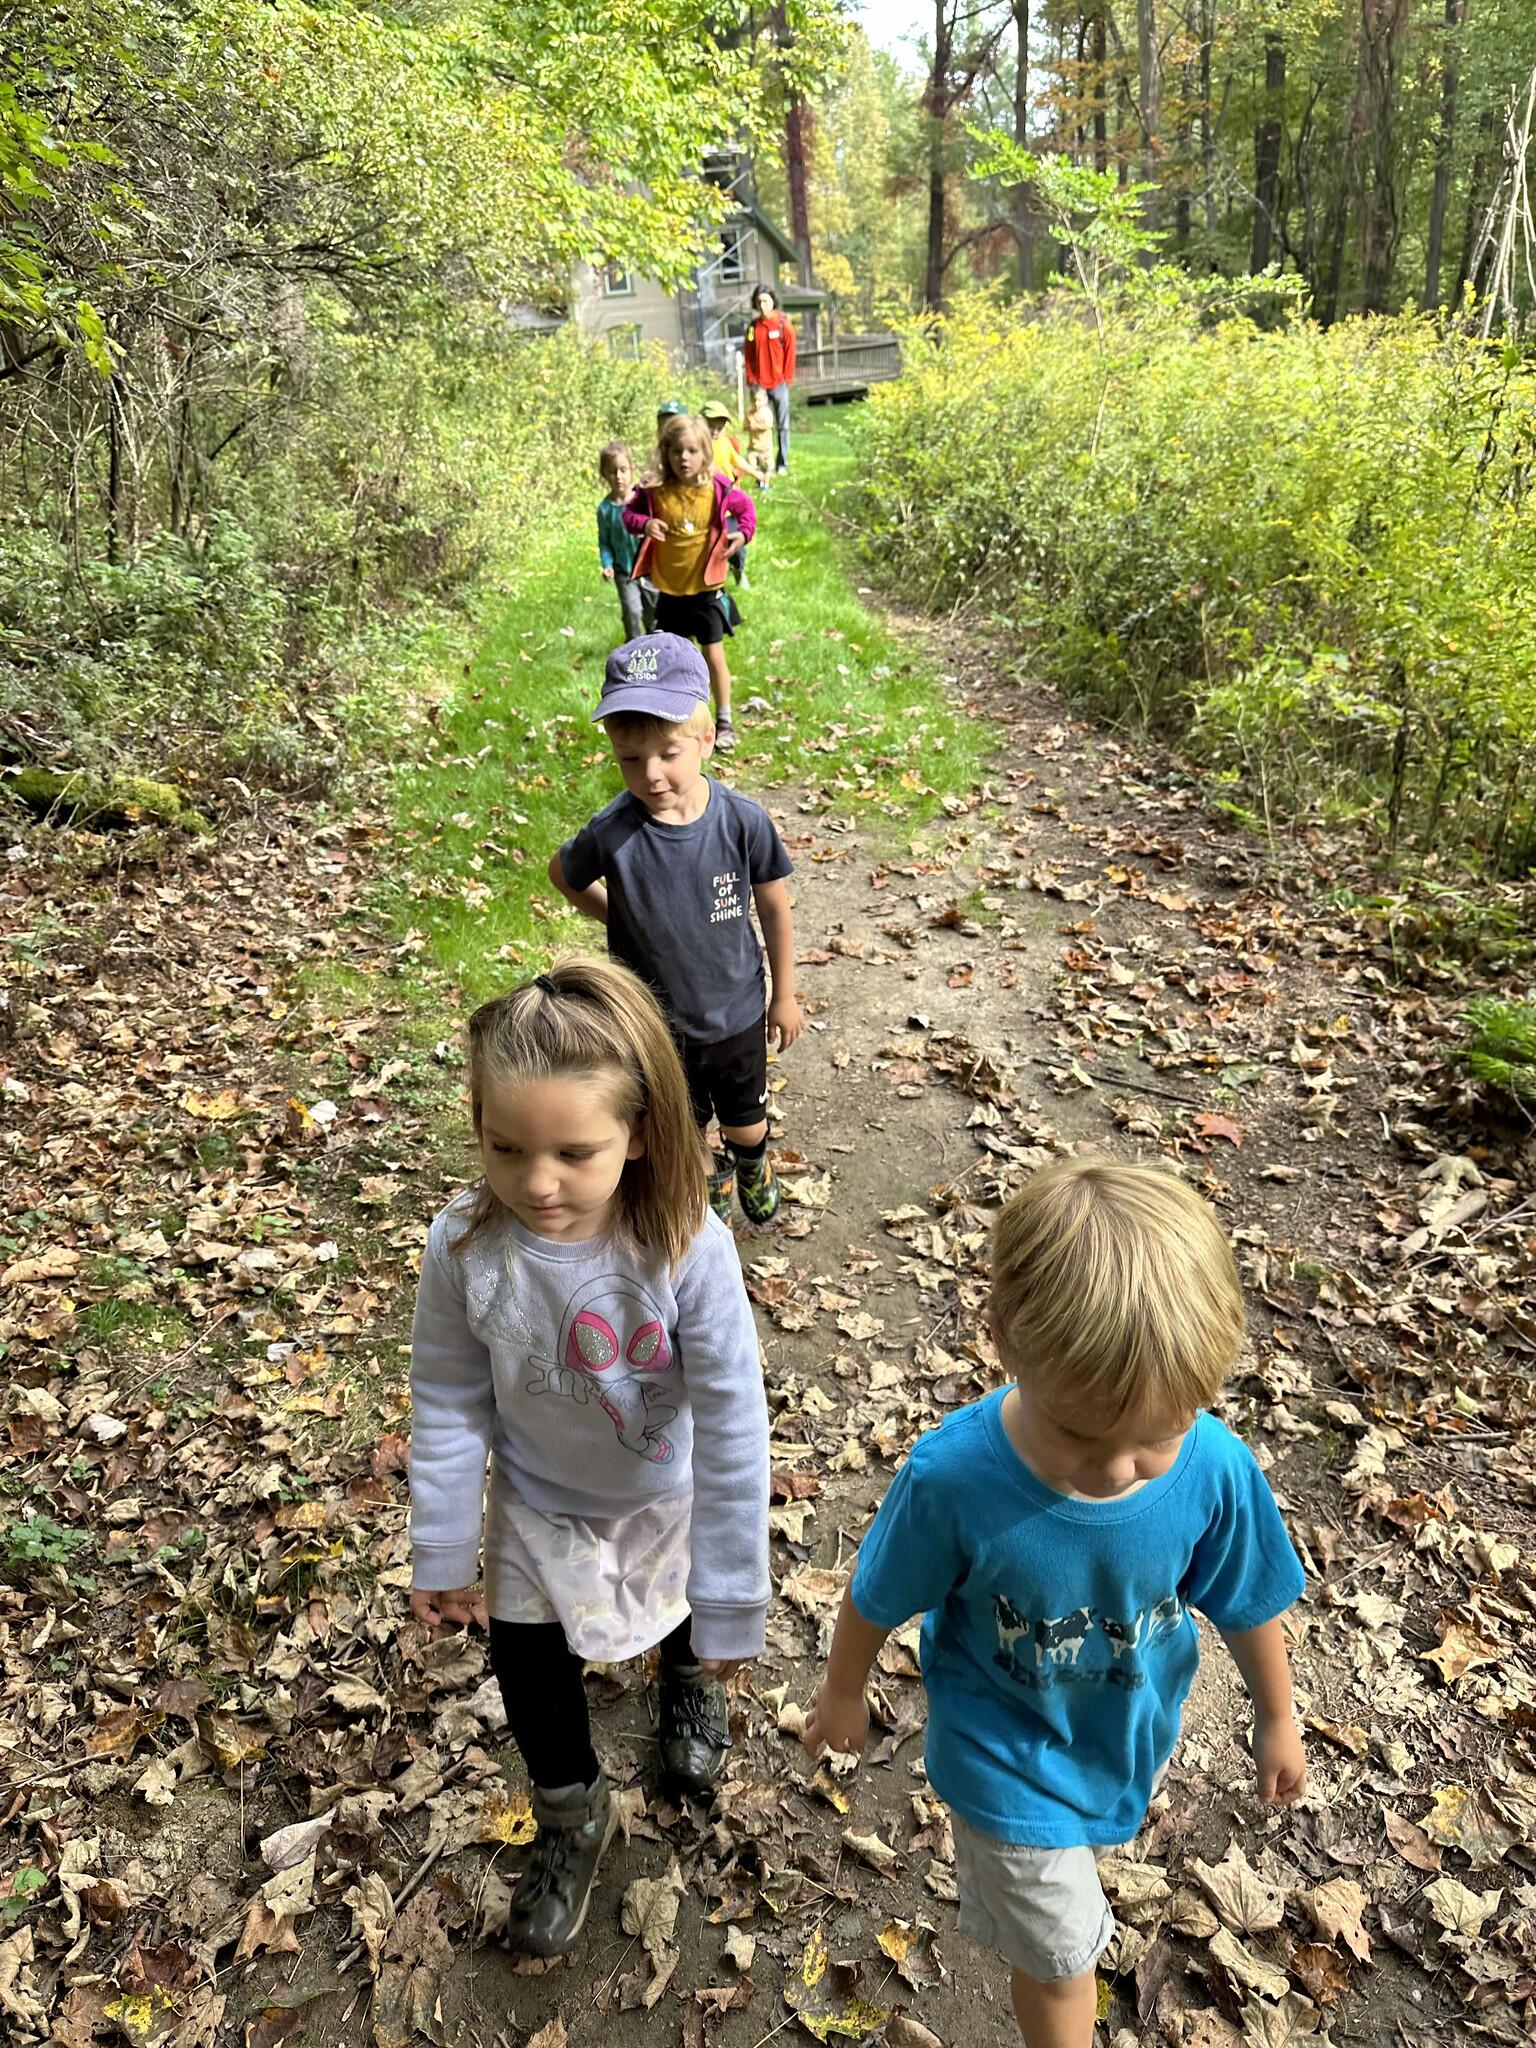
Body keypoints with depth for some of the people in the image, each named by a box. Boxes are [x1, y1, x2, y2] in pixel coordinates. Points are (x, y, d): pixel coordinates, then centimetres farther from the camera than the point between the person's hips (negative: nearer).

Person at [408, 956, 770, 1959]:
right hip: (538, 1504, 1)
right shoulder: (464, 1246, -31)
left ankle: (690, 1681, 66)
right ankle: (574, 1820, 49)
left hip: (668, 1497, -1)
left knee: (686, 1615, 29)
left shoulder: (687, 1247, -38)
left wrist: (733, 1601, -22)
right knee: (530, 1670, 17)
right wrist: (444, 1552, -5)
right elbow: (449, 1404, -15)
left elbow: (733, 1425, -29)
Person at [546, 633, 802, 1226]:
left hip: (737, 1012, 0)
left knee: (745, 1120, 25)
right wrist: (623, 919, -5)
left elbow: (774, 908, -8)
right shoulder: (611, 833, -25)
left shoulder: (743, 821, -23)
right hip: (655, 1022, 0)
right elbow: (563, 874, -1)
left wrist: (784, 995, 1)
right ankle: (711, 1179, 57)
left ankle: (754, 1168, 59)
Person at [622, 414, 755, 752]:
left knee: (714, 656, 5)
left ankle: (724, 721, 20)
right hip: (669, 591, 2)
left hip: (706, 589, -2)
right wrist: (644, 523, -19)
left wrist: (744, 533, -14)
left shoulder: (717, 490, -12)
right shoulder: (654, 490, -11)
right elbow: (629, 512, 2)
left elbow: (746, 507, 4)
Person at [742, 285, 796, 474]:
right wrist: (751, 379, 2)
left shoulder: (783, 324, 0)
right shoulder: (752, 327, 7)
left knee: (782, 425, 2)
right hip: (759, 386, 2)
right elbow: (748, 356, 10)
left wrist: (787, 379, -5)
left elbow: (790, 353, -1)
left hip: (779, 384, -2)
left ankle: (782, 464, 8)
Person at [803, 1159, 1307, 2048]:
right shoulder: (952, 1478, -39)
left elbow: (1249, 1603, -11)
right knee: (1061, 1956, 14)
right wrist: (845, 1692, 1)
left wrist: (1277, 1719, 7)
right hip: (1011, 1759, -4)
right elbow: (879, 1599, -17)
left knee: (1087, 1840, 35)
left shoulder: (1216, 1469, -32)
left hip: (1134, 1734, 4)